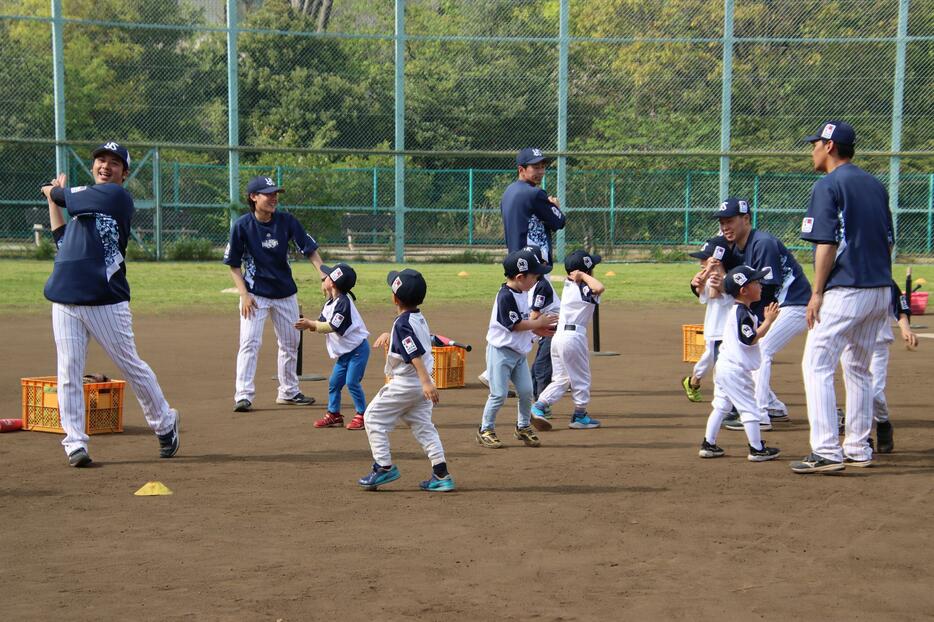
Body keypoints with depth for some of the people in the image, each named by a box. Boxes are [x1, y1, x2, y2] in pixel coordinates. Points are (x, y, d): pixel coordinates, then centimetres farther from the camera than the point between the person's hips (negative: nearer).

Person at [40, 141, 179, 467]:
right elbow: (62, 239, 22)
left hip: (106, 300, -6)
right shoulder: (84, 201, 19)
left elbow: (65, 193, 0)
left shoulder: (117, 196, -4)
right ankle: (74, 441, 3)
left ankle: (164, 423, 21)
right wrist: (53, 201, 22)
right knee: (69, 373, 0)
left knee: (132, 366, 3)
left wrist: (54, 191, 22)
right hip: (65, 300, 7)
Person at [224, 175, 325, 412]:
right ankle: (243, 395, -8)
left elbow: (309, 249, -4)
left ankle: (288, 392, 27)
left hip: (286, 293, 4)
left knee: (290, 343, 12)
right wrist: (244, 294, -15)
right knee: (250, 342, -12)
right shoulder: (242, 226, -12)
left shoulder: (287, 221, -6)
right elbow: (234, 264, -5)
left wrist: (324, 275, -19)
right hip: (255, 293, -4)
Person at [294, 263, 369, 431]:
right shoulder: (330, 303, 9)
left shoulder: (343, 302, -21)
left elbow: (332, 327, -25)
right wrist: (308, 324, -13)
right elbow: (322, 323, 7)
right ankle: (334, 415, 20)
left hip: (357, 349, -10)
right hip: (344, 352, 10)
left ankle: (362, 415, -1)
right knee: (334, 382, 10)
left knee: (352, 382, -12)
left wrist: (310, 324, -24)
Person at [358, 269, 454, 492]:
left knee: (373, 417, 5)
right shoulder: (420, 318, 9)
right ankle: (441, 475, 4)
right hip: (421, 384, 9)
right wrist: (388, 335, 27)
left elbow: (416, 354, -28)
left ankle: (384, 467, 5)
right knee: (422, 425, 12)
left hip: (404, 384, -9)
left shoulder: (403, 323, -18)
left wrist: (426, 382, -35)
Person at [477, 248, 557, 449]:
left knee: (526, 391, 7)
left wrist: (539, 328, 4)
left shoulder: (523, 293, 8)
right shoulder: (505, 296, -21)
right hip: (501, 351, -8)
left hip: (519, 352, 8)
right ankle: (485, 429, 11)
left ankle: (523, 426, 26)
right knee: (499, 394, -4)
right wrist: (539, 323, -13)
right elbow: (516, 325, -22)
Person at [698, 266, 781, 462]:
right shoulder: (743, 314, -17)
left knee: (720, 406, 15)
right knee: (749, 407, -2)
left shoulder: (736, 311, 14)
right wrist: (768, 321, -19)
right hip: (736, 369, -10)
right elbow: (750, 339, -21)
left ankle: (708, 444, 18)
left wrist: (766, 321, 14)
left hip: (724, 365, 10)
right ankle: (757, 449, 3)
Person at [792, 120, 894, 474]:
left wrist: (817, 292, -12)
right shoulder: (875, 185, 16)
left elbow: (827, 243, -15)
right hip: (881, 291, 8)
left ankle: (826, 452, -13)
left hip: (845, 291, -8)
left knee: (817, 366, -6)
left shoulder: (828, 185, -8)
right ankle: (858, 449, 20)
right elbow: (889, 241, 17)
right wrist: (878, 280, 20)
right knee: (858, 369, 17)